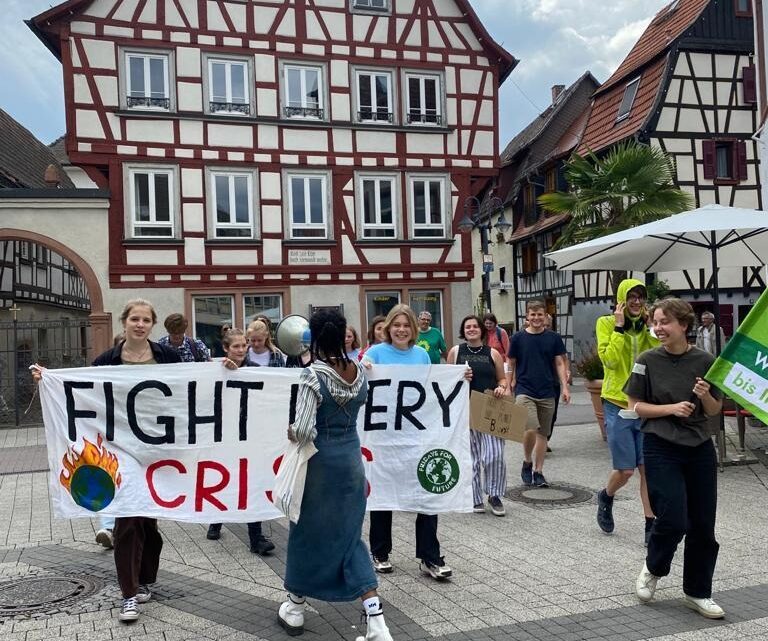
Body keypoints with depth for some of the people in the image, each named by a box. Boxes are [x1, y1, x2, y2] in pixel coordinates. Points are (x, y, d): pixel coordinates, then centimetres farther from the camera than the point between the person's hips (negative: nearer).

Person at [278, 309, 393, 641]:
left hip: (320, 462, -5)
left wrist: (290, 431, -2)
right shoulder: (359, 371, -2)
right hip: (352, 459, 5)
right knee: (350, 536, 14)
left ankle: (295, 610, 33)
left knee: (307, 533, 16)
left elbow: (304, 431, -25)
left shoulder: (313, 376, -19)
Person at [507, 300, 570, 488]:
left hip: (547, 393, 3)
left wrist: (565, 387, -2)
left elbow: (559, 364, 6)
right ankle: (527, 463, 7)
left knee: (543, 434, 9)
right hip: (524, 392, -2)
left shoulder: (553, 338, 3)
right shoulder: (518, 338, 0)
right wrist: (508, 388, 7)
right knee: (530, 429, -18)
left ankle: (538, 472, 21)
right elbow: (511, 365, 7)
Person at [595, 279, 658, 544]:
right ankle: (605, 497, 32)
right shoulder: (606, 323, -4)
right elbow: (609, 360, -16)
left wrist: (650, 328, -7)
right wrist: (619, 327, -15)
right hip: (618, 406, -3)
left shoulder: (648, 325, 8)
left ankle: (651, 525, 11)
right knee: (625, 470, 1)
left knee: (647, 469, 1)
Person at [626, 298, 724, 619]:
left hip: (700, 449, 3)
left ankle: (697, 592, 25)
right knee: (673, 520, -8)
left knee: (703, 524, 8)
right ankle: (652, 569, 22)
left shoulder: (705, 361, -1)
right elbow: (635, 406, -3)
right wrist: (671, 408, -16)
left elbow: (714, 411, 5)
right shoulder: (648, 361, -5)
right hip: (661, 449, -3)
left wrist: (705, 396, -17)